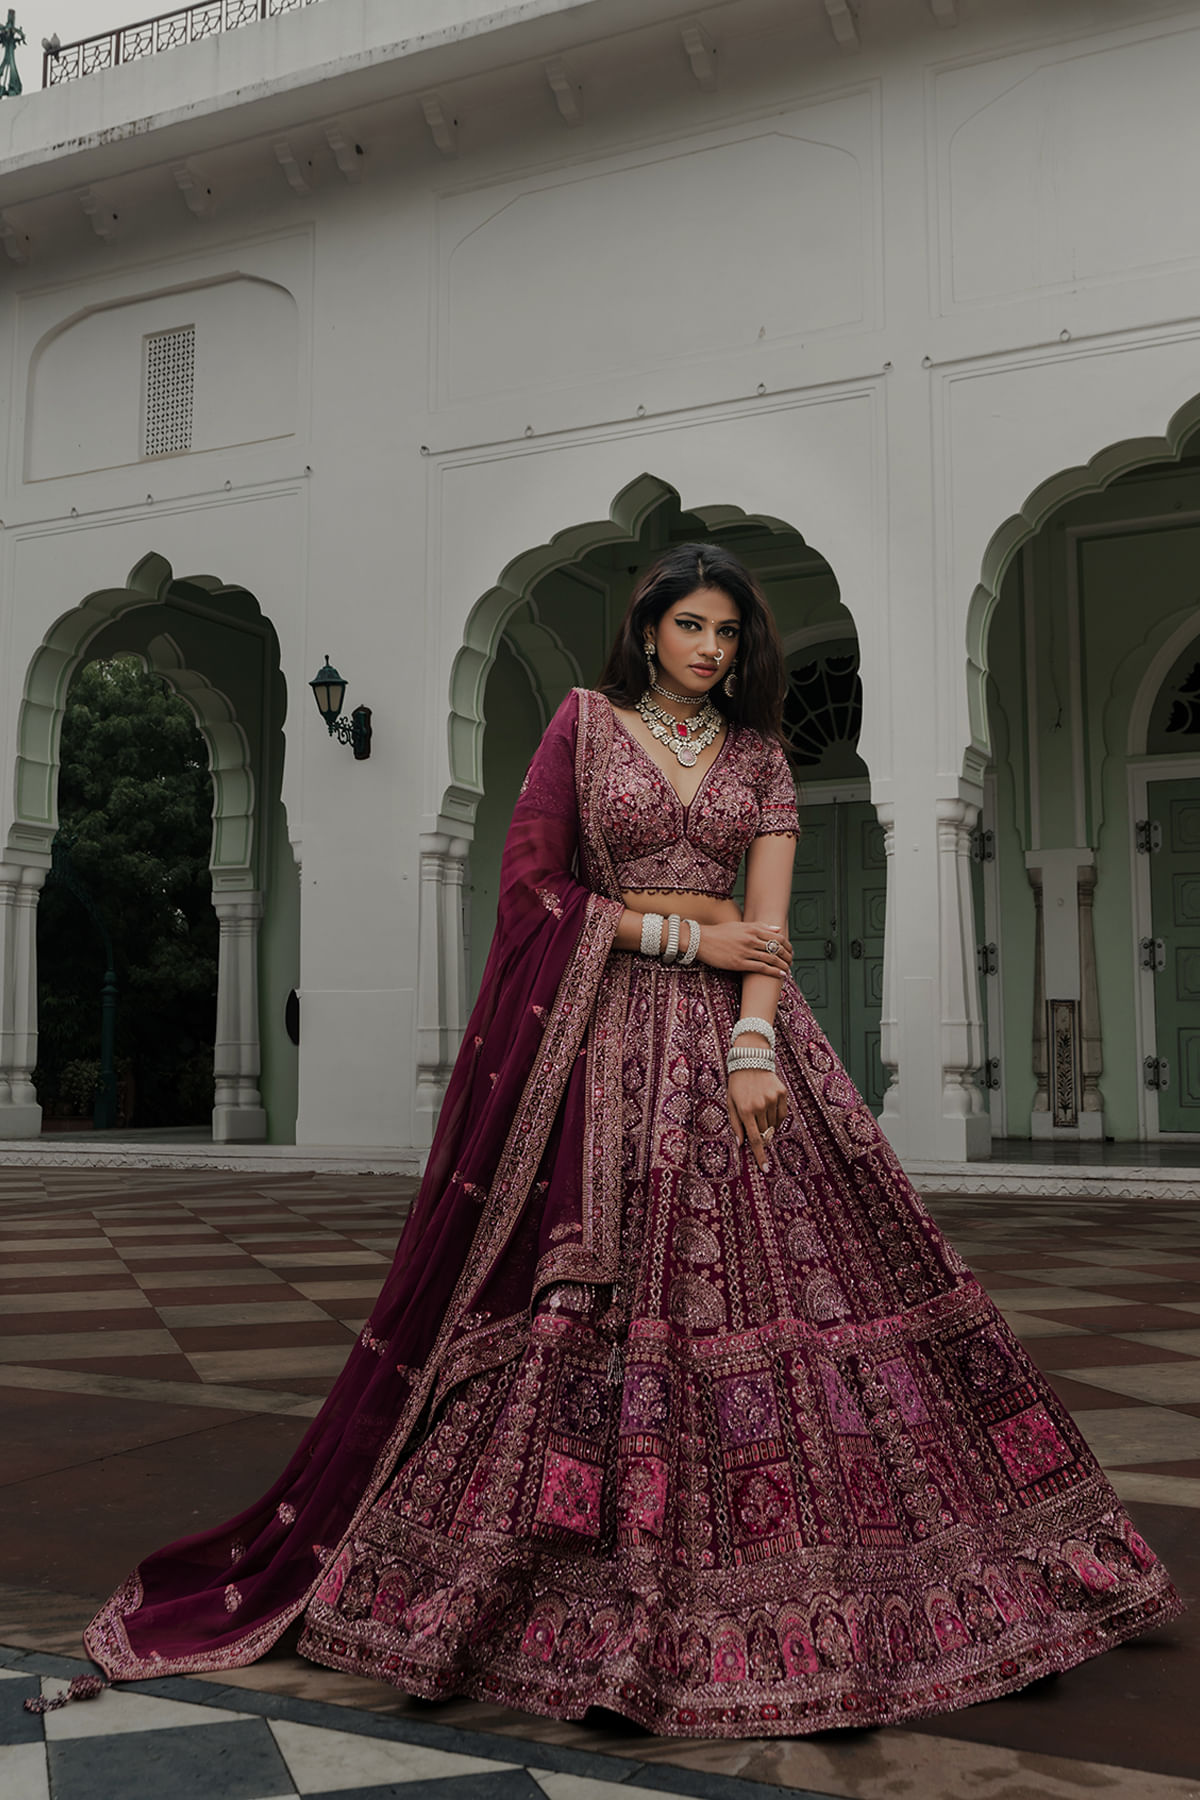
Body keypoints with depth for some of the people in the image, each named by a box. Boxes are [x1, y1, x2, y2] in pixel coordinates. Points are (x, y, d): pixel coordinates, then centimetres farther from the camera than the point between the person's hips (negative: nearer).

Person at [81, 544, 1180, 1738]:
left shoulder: (760, 756, 13)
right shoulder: (584, 722, 5)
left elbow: (767, 919, 2)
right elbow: (530, 883, -3)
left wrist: (755, 1045, -14)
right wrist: (688, 933, -7)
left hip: (732, 1028, 3)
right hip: (605, 1036, -3)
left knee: (787, 1270, -1)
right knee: (586, 1296, -7)